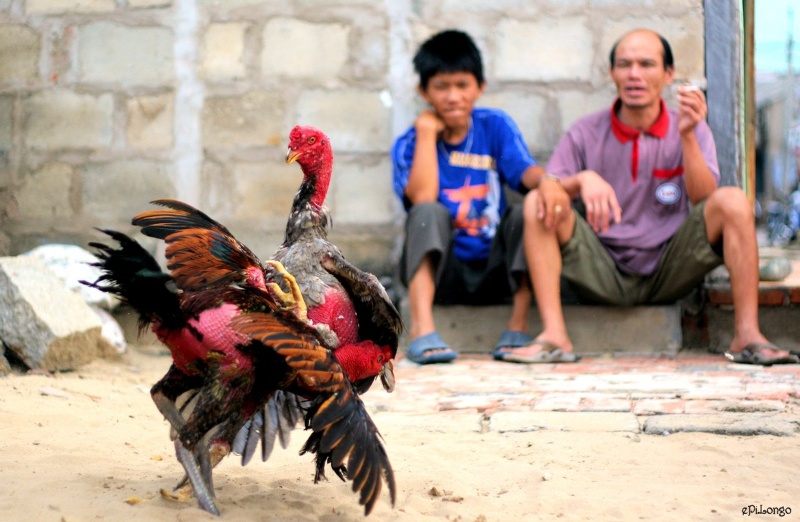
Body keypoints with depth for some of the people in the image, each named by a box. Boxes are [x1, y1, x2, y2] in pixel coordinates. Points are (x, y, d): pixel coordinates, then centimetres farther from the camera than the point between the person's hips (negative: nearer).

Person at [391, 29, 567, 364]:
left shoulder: (496, 126, 4)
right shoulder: (409, 144, 0)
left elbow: (525, 172, -13)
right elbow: (422, 198, -19)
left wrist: (546, 181, -37)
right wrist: (426, 132, -13)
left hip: (495, 271, 2)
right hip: (439, 273, -1)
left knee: (525, 212, -23)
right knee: (429, 212, -28)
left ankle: (518, 328, -22)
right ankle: (421, 332, -40)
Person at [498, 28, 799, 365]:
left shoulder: (692, 130, 5)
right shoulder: (587, 133, 4)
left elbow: (705, 202, -9)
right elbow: (547, 189, -7)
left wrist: (688, 136, -21)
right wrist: (582, 180, -28)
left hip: (669, 273, 0)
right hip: (604, 275, 0)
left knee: (733, 201, -21)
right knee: (537, 204, -22)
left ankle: (746, 336, -22)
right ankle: (554, 337, -28)